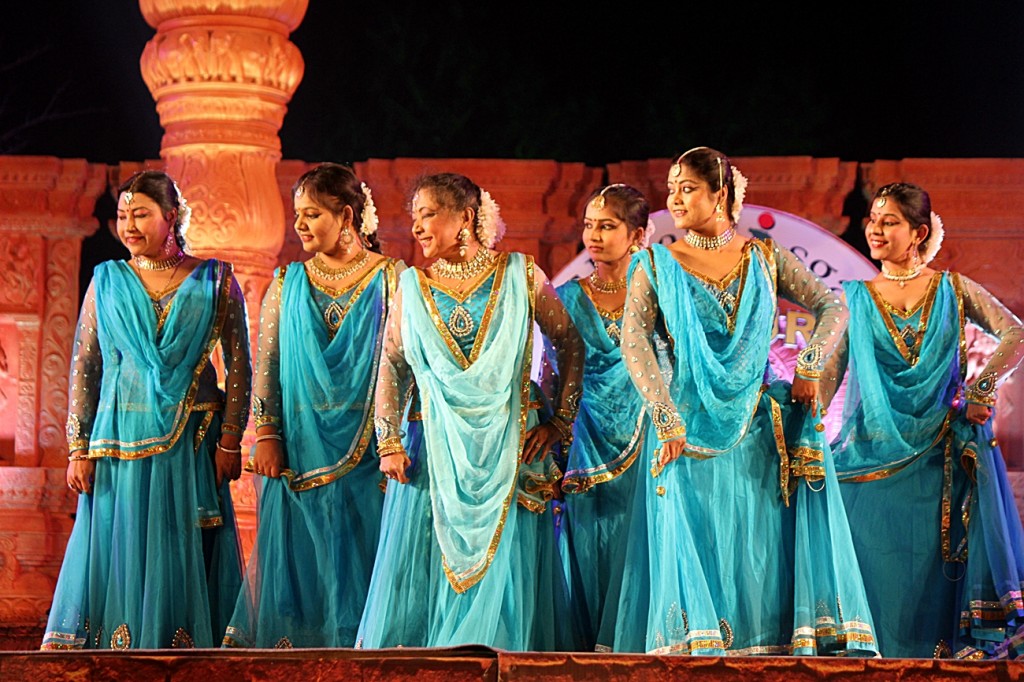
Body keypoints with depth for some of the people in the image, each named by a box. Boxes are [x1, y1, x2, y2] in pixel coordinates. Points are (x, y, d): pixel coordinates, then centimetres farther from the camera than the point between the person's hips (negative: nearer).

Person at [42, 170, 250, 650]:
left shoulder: (214, 281, 4)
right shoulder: (107, 281, 8)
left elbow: (239, 364, 3)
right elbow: (83, 368, 7)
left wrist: (229, 439, -6)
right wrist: (78, 448, -1)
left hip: (193, 441, -1)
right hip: (121, 438, 1)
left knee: (186, 556, 0)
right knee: (119, 552, -1)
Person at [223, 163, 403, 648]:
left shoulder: (389, 279, 1)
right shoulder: (288, 283, 9)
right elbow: (265, 363, 7)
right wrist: (266, 435, -3)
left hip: (366, 449, -3)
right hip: (300, 448, 3)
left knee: (360, 561, -2)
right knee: (299, 562, 2)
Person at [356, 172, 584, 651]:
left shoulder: (519, 276, 2)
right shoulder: (412, 287, 8)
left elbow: (571, 342, 7)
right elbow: (391, 368, 7)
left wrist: (560, 421, 0)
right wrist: (389, 444, -3)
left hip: (508, 449, -2)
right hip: (434, 448, 2)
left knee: (503, 570, -5)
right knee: (419, 572, -2)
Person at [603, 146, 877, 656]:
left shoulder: (765, 259, 8)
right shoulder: (657, 265, 3)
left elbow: (832, 307, 8)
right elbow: (633, 338, -9)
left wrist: (809, 366, -9)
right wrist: (665, 417, -20)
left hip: (756, 435, 1)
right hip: (686, 434, -1)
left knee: (761, 552, -4)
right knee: (689, 549, -8)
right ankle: (693, 653, -7)